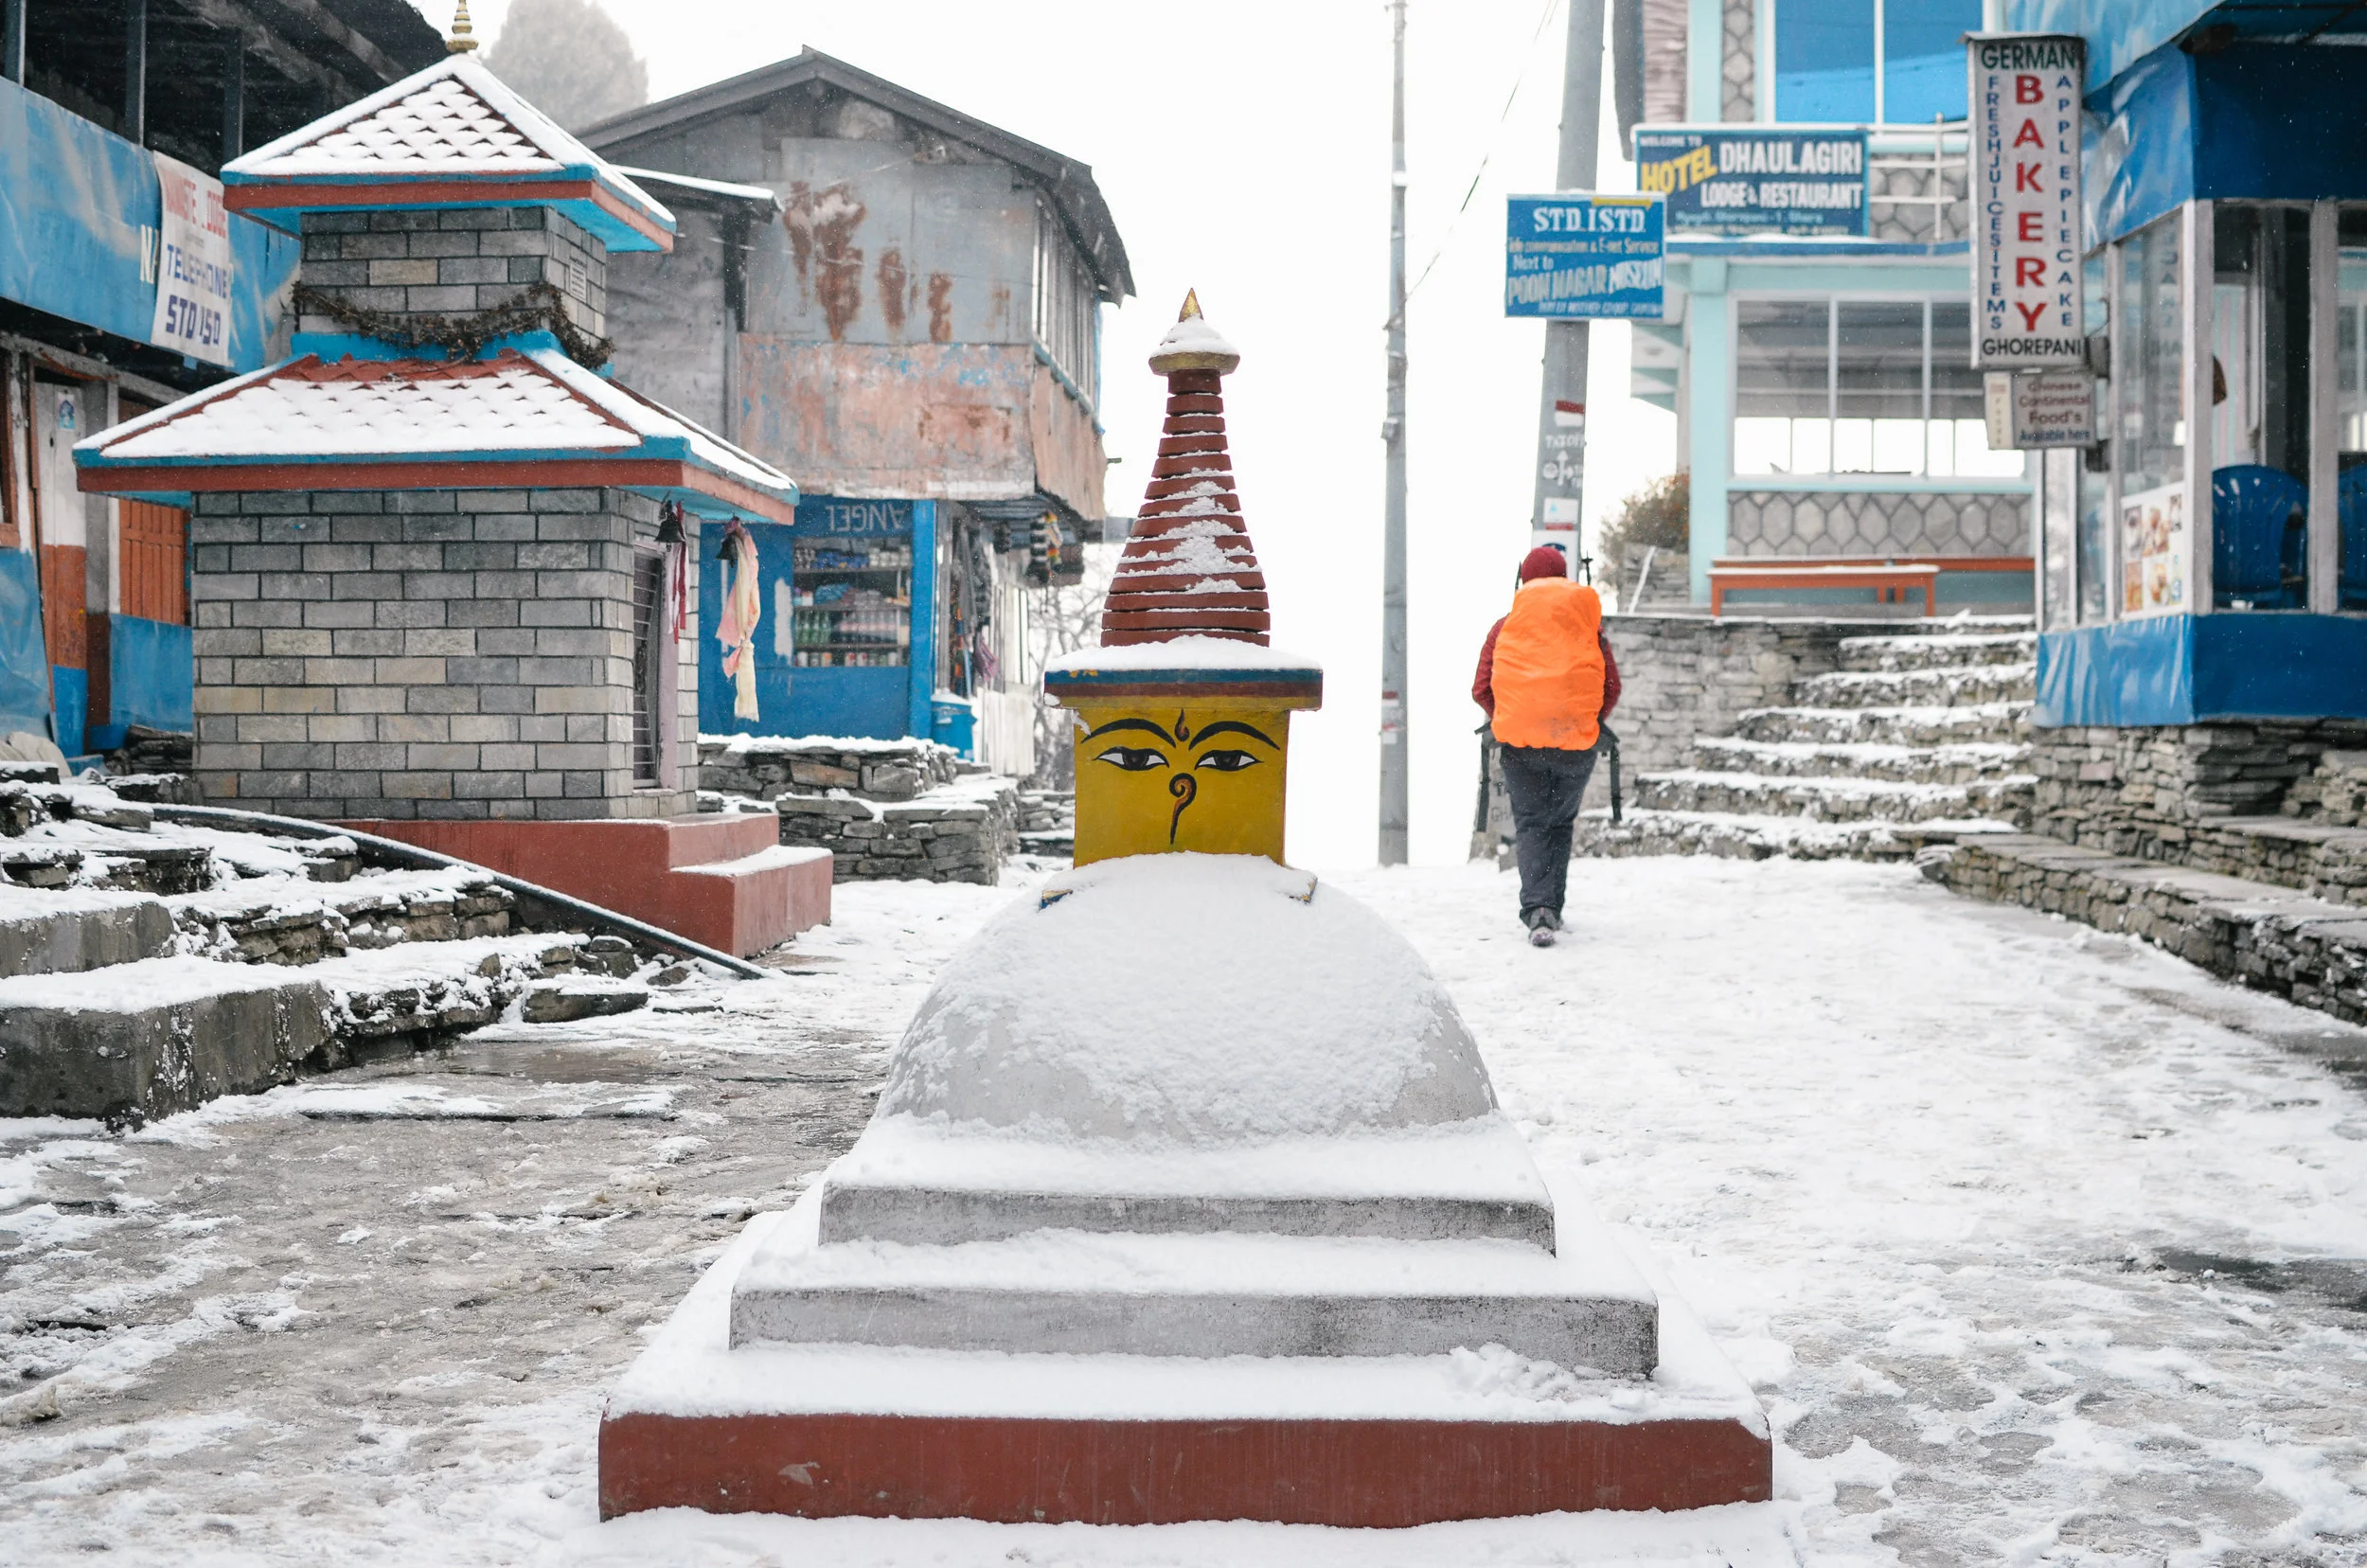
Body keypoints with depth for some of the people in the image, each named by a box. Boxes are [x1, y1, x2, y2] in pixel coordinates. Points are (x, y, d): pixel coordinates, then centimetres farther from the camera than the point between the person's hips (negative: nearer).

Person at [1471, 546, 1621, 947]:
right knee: (1561, 822, 18)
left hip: (1520, 744, -1)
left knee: (1531, 824, 4)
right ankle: (1552, 908, 17)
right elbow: (1612, 689, 3)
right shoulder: (1589, 626, 6)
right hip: (1577, 746, 1)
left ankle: (1537, 908, -16)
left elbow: (1481, 690, 0)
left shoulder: (1504, 628, 5)